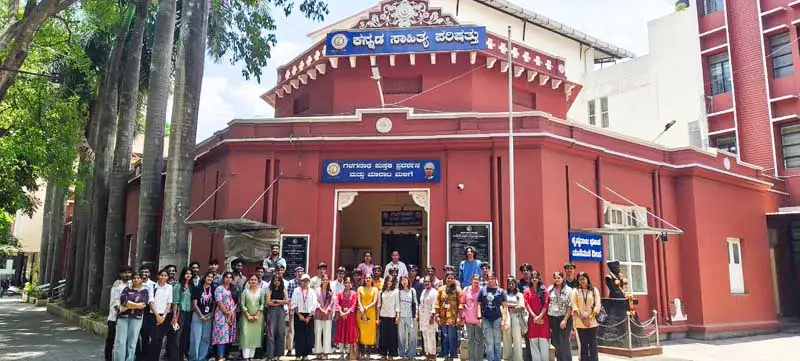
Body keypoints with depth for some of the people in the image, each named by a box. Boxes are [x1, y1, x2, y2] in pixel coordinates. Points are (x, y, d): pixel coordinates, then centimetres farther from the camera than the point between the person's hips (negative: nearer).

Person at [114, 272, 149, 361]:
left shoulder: (145, 291, 9)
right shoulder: (127, 289, 12)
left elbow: (143, 304, -6)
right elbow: (123, 300, -6)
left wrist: (126, 306, -8)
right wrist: (137, 305, -11)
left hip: (136, 318, 0)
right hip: (123, 317, 1)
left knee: (132, 342, 1)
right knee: (120, 341, -4)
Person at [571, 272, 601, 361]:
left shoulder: (594, 290, 6)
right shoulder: (575, 291, 6)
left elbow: (597, 305, 0)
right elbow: (574, 306, -1)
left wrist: (590, 317, -9)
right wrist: (582, 318, -11)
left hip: (592, 321, 0)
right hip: (580, 322, 0)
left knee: (593, 344, 1)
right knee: (583, 344, 4)